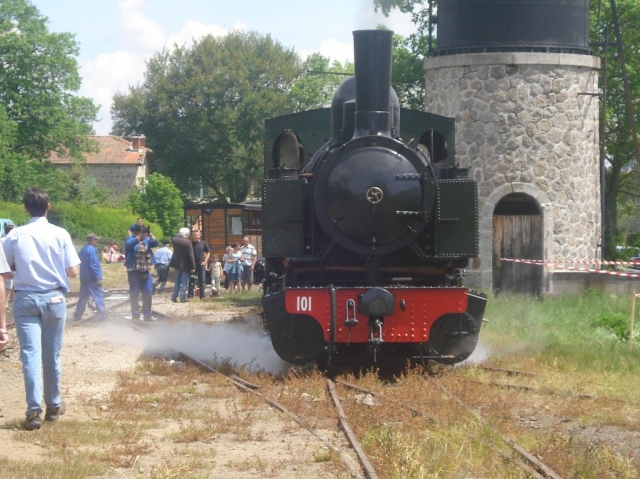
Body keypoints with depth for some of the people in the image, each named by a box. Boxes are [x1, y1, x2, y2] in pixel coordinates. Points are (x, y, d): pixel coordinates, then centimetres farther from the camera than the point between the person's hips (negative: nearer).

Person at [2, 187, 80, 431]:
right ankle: (53, 405, 27)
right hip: (53, 298, 1)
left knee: (30, 354, -3)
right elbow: (73, 271, -5)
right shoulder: (60, 234, -5)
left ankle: (34, 410, -14)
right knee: (52, 355, 13)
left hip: (25, 299, 0)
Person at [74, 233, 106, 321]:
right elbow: (94, 265, -20)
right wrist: (98, 278, -19)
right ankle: (101, 314, -6)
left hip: (83, 277, 9)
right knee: (98, 295, -4)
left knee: (83, 296, 11)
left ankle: (77, 315, 9)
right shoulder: (91, 250, -14)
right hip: (92, 278, -9)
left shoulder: (83, 249, 15)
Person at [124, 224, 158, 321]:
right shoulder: (130, 239, -2)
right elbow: (129, 244, -24)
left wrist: (150, 234, -14)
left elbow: (155, 243, 0)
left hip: (145, 272, 5)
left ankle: (147, 315, 15)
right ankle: (135, 315, 4)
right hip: (134, 271, -5)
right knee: (134, 294, -1)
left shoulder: (146, 240, 13)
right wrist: (139, 236, -28)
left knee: (148, 294, 7)